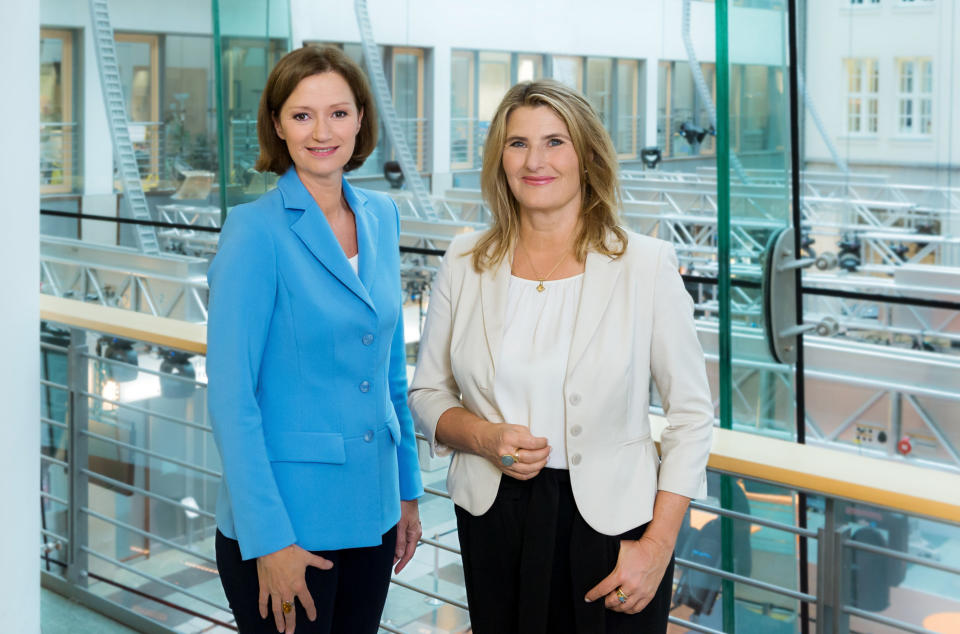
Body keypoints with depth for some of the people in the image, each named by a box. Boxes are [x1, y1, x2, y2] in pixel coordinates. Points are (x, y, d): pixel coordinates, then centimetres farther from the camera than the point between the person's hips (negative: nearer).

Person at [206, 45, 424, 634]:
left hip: (371, 513, 6)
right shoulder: (256, 230, -13)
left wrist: (407, 490, 12)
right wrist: (269, 539, -18)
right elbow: (231, 396, -15)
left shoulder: (381, 216, 5)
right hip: (288, 519, -6)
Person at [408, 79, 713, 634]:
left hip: (612, 522, -2)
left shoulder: (646, 265, -6)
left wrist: (658, 546, -10)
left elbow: (692, 413, -4)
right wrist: (485, 438, -11)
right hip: (493, 521, 3)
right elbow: (427, 395, 10)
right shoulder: (465, 263, 2)